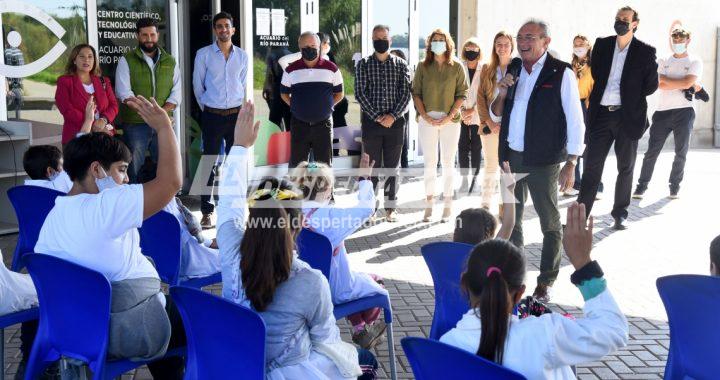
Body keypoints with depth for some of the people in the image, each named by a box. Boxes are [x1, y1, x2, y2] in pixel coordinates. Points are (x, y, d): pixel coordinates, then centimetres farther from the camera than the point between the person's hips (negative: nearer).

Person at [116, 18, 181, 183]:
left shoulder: (170, 61, 11)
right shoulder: (126, 61, 2)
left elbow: (176, 94, 5)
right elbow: (124, 93, -8)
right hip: (135, 124, -3)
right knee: (134, 170, 1)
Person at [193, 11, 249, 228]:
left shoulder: (242, 56, 6)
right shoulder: (204, 54, -1)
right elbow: (197, 85, 5)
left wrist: (237, 105, 13)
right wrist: (206, 107, 9)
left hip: (236, 114, 3)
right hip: (212, 115, -2)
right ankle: (207, 212, 4)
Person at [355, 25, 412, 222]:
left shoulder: (400, 64, 7)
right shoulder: (363, 64, 4)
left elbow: (406, 94, 1)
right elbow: (360, 93, -4)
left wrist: (393, 116, -11)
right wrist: (377, 117, -12)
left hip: (395, 121, 1)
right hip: (371, 121, -1)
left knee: (392, 166, 5)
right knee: (372, 165, 2)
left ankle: (390, 208, 13)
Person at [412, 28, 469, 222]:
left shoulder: (457, 67, 4)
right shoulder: (423, 67, 7)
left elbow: (462, 94, 1)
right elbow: (416, 93, 4)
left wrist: (450, 116, -10)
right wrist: (425, 116, -8)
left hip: (450, 120, -1)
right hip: (427, 120, 1)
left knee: (448, 163, 4)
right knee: (430, 163, 4)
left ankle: (447, 206, 9)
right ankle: (429, 205, 8)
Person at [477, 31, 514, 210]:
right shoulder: (487, 69, 10)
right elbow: (480, 98, 6)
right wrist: (489, 122, -5)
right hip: (490, 125, 2)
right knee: (490, 165, 5)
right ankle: (485, 205, 9)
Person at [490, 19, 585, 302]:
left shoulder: (561, 74, -7)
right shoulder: (512, 71, 10)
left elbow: (575, 121, -7)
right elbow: (495, 116, 15)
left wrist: (571, 163, -12)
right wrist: (501, 94, -6)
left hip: (543, 161, -6)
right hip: (512, 157, 6)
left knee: (550, 223, 4)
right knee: (511, 219, 13)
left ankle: (546, 283, 13)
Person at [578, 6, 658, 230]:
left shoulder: (645, 52, 0)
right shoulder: (602, 45, 7)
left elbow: (651, 85, 2)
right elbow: (595, 74, 12)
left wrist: (631, 96, 1)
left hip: (628, 116, -1)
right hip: (601, 113, 2)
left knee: (625, 168, 9)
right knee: (592, 166, 0)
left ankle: (619, 215, 20)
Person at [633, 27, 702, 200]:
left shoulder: (695, 62, 5)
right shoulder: (664, 62, 12)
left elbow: (687, 82, -12)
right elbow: (660, 84, -4)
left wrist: (667, 81, -3)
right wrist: (689, 85, -7)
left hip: (684, 111, -1)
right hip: (663, 111, 2)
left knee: (681, 153, 5)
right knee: (652, 151, -1)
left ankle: (674, 187, 17)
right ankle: (642, 186, 5)